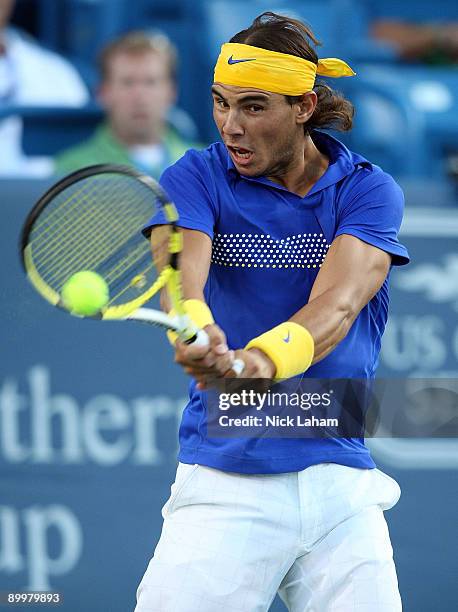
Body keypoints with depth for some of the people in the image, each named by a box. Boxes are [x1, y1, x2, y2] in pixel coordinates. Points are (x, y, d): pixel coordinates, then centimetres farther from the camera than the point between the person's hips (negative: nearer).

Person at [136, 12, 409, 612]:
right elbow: (181, 271, -18)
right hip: (223, 482, -1)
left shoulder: (369, 191, 1)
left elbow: (337, 304, -16)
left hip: (342, 482, 1)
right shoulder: (196, 179, 1)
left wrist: (265, 359, -37)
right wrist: (194, 331, -43)